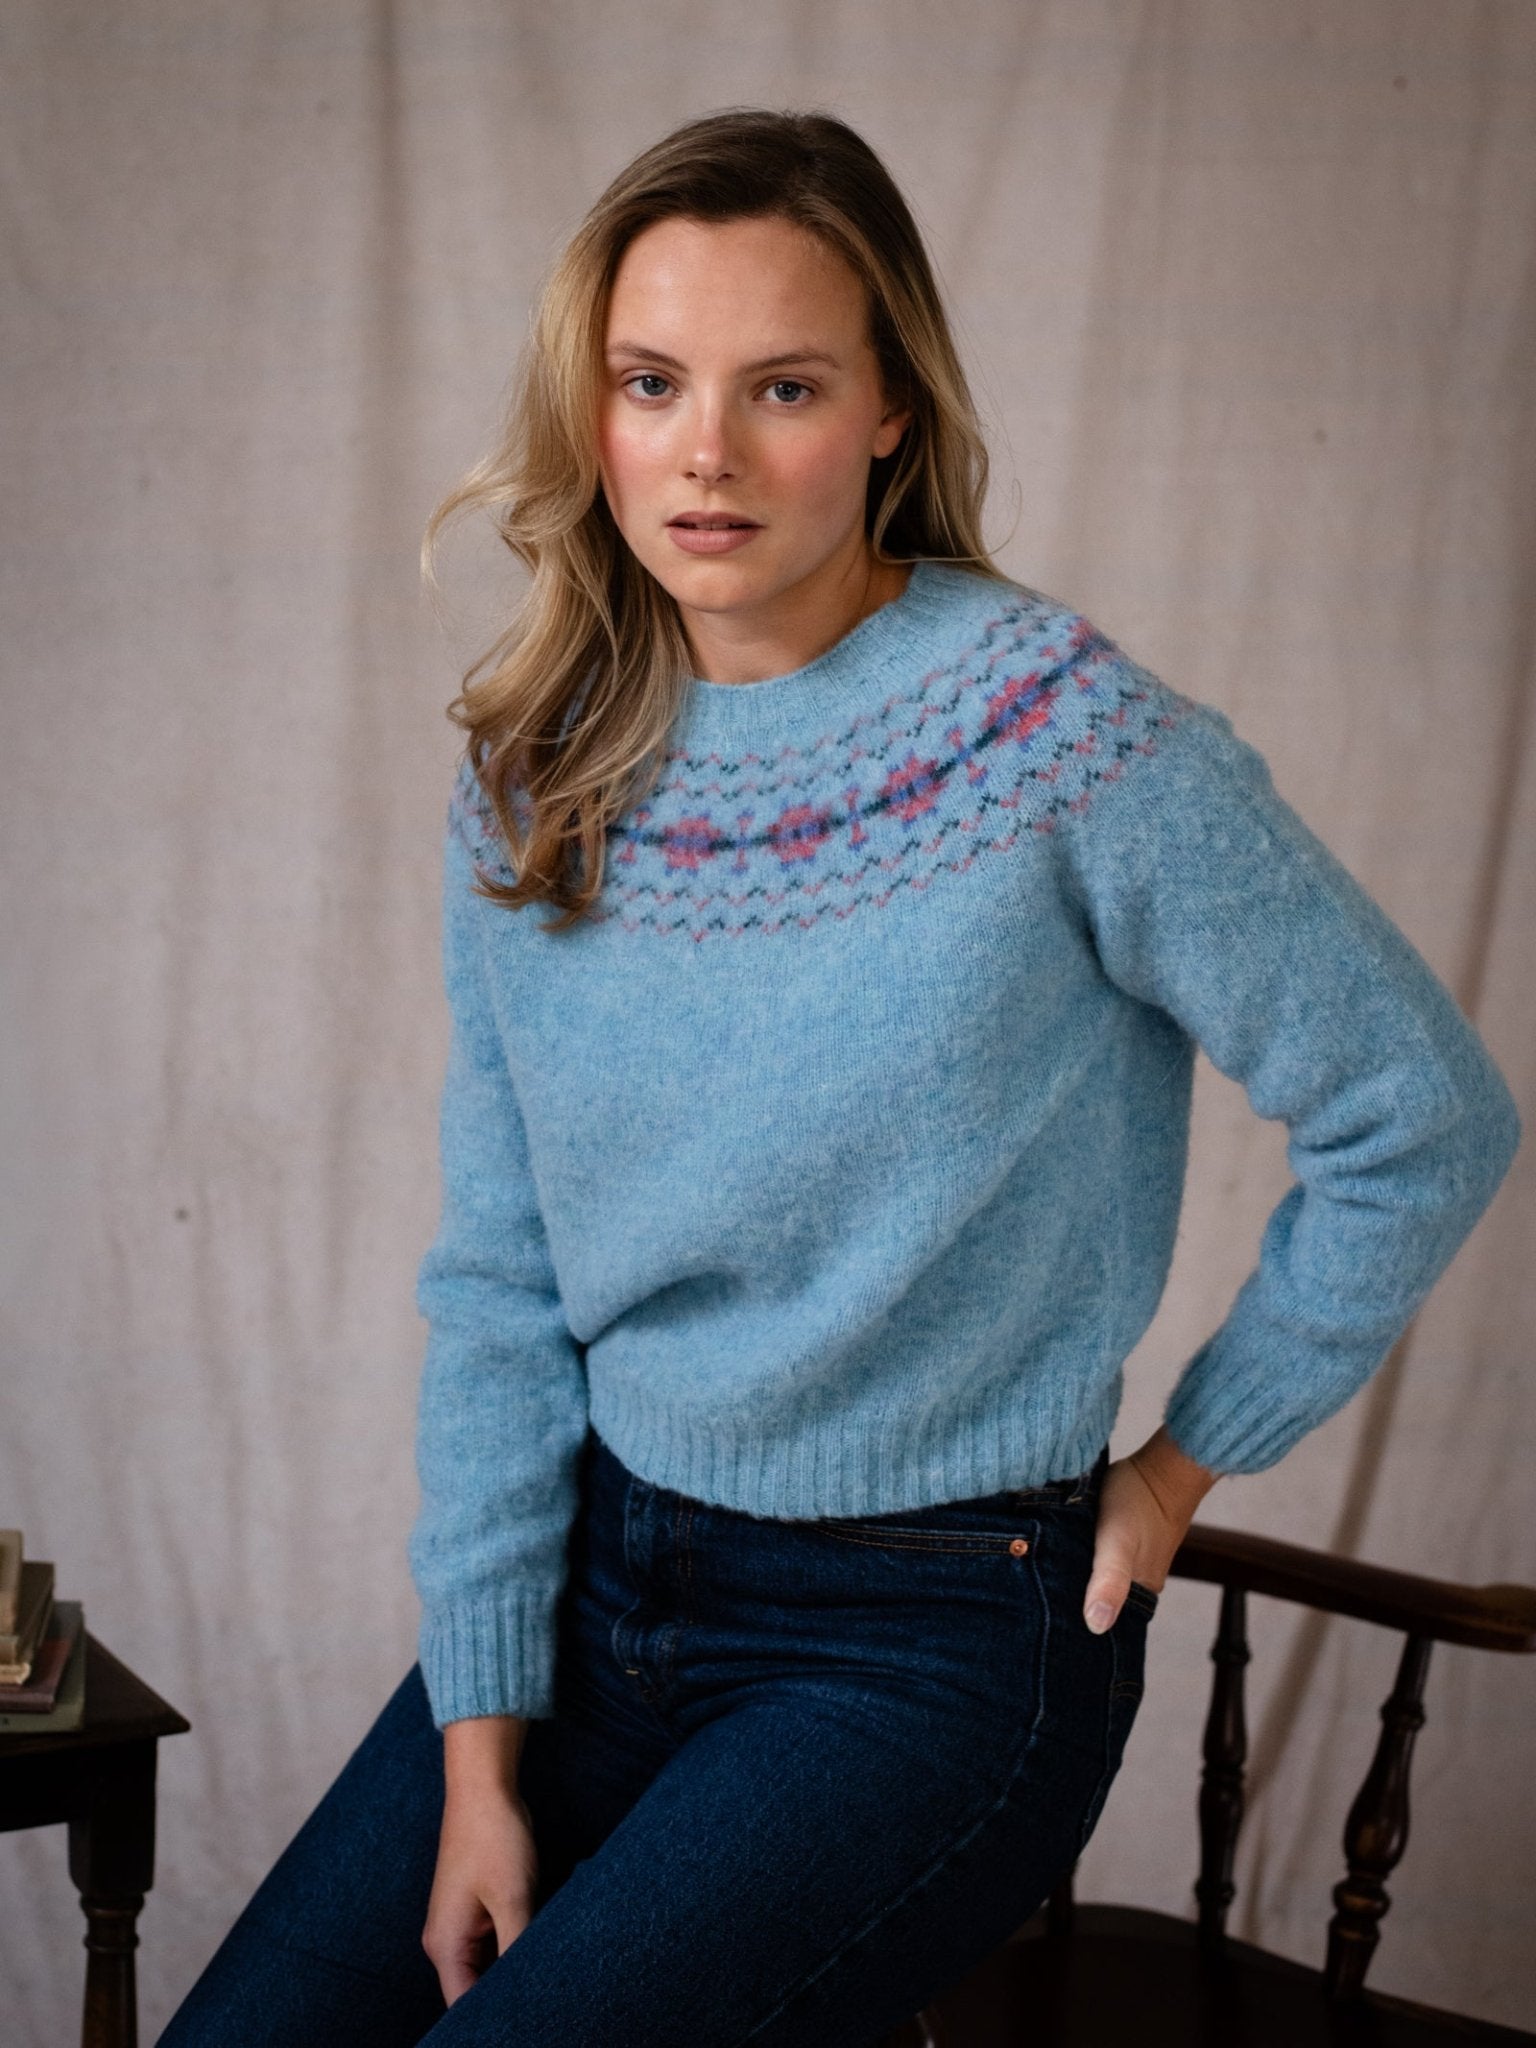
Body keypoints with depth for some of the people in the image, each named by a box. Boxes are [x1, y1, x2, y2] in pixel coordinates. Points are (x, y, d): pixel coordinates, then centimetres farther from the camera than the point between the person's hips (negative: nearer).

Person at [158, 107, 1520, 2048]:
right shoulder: (532, 790, 1)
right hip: (597, 1574, 5)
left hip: (938, 1634, -4)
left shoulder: (1067, 739, -14)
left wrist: (1190, 1456, 0)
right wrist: (481, 1750, -3)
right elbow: (497, 1293, 2)